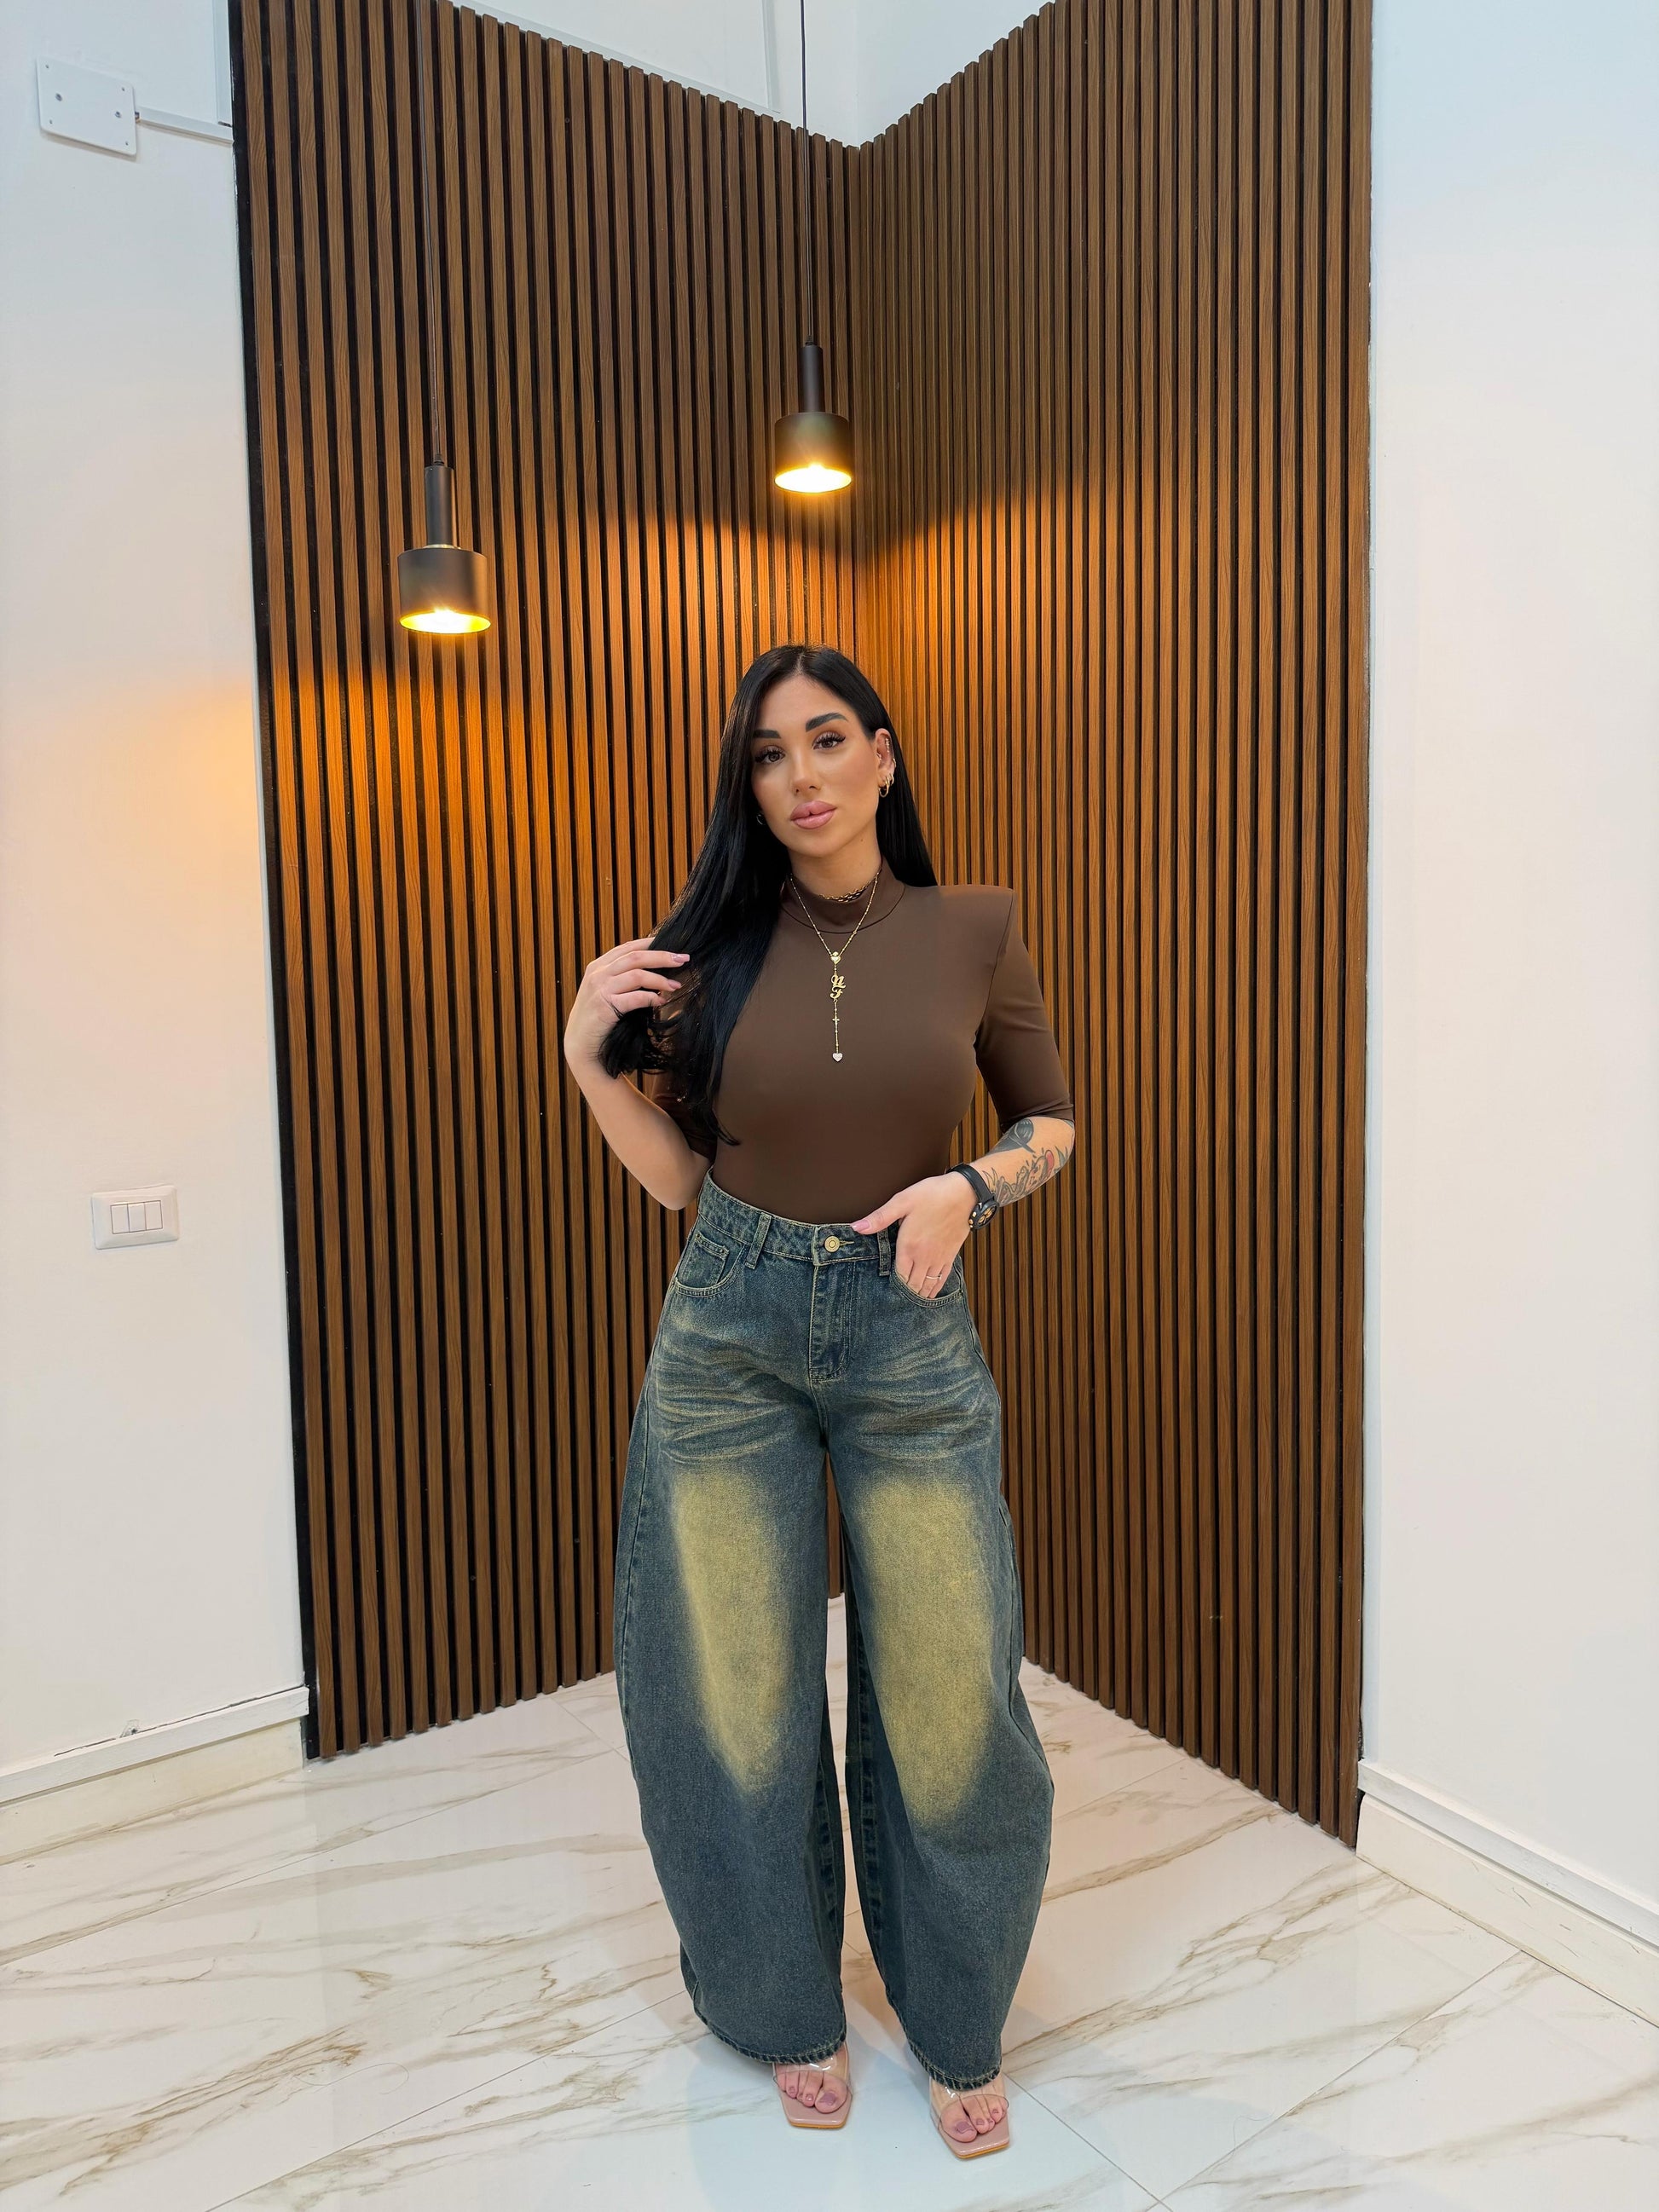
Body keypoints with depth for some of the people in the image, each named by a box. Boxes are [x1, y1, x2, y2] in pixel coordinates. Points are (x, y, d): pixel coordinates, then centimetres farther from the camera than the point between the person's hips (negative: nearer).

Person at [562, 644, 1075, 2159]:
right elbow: (676, 1176, 4)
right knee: (741, 1691, 12)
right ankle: (788, 2008, 39)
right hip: (729, 1334, 1)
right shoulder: (718, 947, -1)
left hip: (910, 1328, 0)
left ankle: (961, 2031, 35)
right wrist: (590, 1056, -10)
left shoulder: (976, 929, -2)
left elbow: (1050, 1123, 8)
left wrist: (967, 1189, -10)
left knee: (944, 1697, 7)